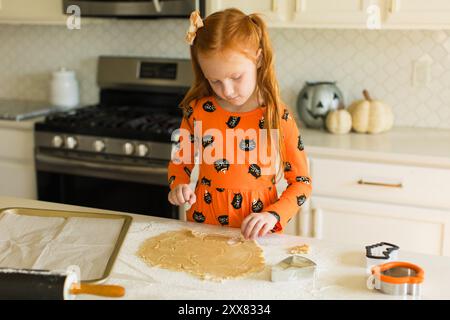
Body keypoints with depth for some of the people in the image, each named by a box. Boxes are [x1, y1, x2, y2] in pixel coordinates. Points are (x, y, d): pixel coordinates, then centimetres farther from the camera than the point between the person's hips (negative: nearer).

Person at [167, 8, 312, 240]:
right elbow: (180, 162, 13)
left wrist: (273, 215, -15)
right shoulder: (197, 111, -2)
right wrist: (178, 186, -7)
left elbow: (301, 183, 0)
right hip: (202, 227, 1)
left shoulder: (279, 118, -7)